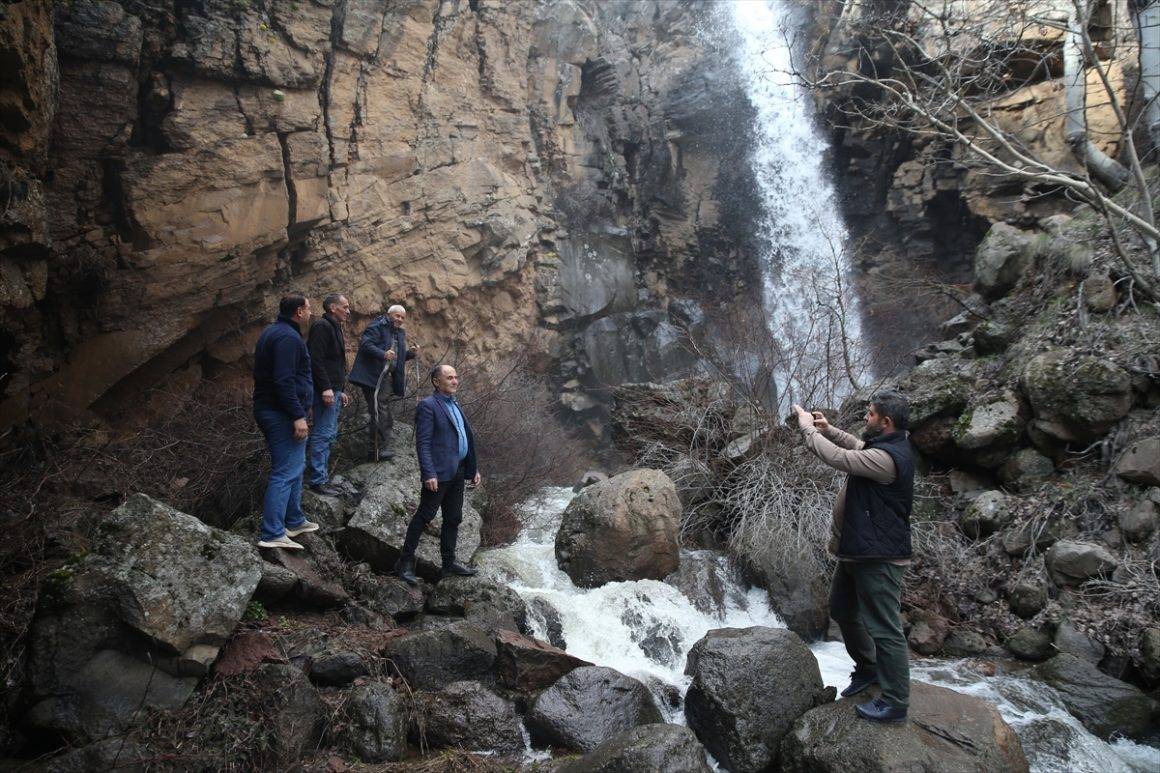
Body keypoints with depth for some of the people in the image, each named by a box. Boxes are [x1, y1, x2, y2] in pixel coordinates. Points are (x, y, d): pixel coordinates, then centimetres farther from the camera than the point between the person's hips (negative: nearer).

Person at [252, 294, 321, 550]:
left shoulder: (272, 332, 17)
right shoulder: (288, 337, -17)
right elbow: (284, 381, -25)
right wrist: (298, 416, -24)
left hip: (268, 409, 11)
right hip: (282, 414, -11)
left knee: (295, 466, 20)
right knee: (286, 472, -10)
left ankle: (294, 521, 28)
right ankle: (272, 534, -10)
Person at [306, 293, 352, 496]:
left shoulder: (334, 328, 21)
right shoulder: (322, 326, -11)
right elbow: (316, 359, -21)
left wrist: (341, 391, 23)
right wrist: (326, 388, -25)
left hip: (333, 390, 11)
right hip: (325, 390, -11)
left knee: (329, 434, 14)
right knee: (323, 435, -8)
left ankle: (320, 476, 21)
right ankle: (318, 481, -5)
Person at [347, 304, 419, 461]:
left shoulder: (400, 333, 21)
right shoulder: (377, 327, -5)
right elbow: (366, 344, -19)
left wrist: (411, 353, 7)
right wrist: (383, 354, -32)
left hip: (388, 379, 9)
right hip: (374, 377, -9)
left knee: (386, 417, 12)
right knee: (380, 415, -11)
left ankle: (381, 448, 19)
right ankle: (379, 450, -7)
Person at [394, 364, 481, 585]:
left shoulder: (455, 406, 18)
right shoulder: (428, 405, -8)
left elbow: (467, 439, 22)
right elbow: (423, 443, -15)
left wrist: (473, 469, 18)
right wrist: (429, 474, -22)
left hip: (457, 473, 8)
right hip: (439, 473, -8)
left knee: (453, 518, 13)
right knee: (424, 516, -3)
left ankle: (449, 563, 23)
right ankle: (405, 563, 6)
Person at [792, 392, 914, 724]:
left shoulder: (888, 457, -25)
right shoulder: (885, 446, 8)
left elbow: (838, 458, -27)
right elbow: (857, 446, 28)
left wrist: (808, 426, -14)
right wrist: (828, 429, 13)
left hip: (879, 558, -11)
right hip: (857, 551, 11)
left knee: (884, 628, -2)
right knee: (842, 609, 24)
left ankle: (895, 703, 8)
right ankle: (867, 668, 42)